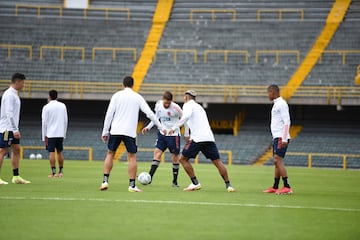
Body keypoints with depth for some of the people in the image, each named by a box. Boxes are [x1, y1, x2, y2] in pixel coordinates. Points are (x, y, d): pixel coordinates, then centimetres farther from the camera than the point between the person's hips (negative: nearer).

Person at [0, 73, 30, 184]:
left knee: (16, 150, 7)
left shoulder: (14, 94, 15)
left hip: (12, 129, 10)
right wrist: (15, 130, -24)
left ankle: (16, 177, 9)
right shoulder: (9, 94, -15)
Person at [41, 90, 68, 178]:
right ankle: (61, 171, 14)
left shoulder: (46, 107, -4)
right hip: (60, 133, 4)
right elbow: (65, 121, 10)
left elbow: (44, 122, -5)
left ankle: (53, 172, -7)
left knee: (51, 152, -3)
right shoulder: (62, 106, 7)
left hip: (50, 134, -4)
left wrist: (44, 136, 0)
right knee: (60, 152, 12)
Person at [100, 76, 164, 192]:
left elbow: (109, 114, 0)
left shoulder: (117, 95, 4)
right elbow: (150, 114, 3)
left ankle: (105, 181, 5)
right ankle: (132, 185, 0)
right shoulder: (137, 97, 6)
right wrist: (161, 127, 11)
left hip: (115, 131, 1)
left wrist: (105, 132, 4)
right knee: (132, 157, 5)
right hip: (130, 132, -1)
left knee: (110, 154, 13)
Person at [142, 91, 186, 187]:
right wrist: (148, 127, 5)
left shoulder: (175, 108, -18)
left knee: (175, 157, 1)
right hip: (162, 133, 4)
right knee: (157, 152, -7)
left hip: (174, 135, -4)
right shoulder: (158, 105, -4)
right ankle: (149, 177, -10)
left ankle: (175, 181, 12)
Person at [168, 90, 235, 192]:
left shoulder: (188, 104, 4)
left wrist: (174, 127, -18)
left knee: (183, 159, 5)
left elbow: (186, 116, -18)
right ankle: (228, 185, -1)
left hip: (197, 138, -7)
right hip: (209, 137, 7)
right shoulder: (199, 106, 29)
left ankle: (195, 183, -1)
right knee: (217, 162, 7)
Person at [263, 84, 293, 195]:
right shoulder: (276, 104, 19)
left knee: (278, 160, -14)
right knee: (276, 162, 11)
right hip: (277, 137, 10)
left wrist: (284, 139, -22)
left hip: (281, 137, -10)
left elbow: (287, 122, -18)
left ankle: (287, 187, -16)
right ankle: (275, 187, 15)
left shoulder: (281, 104, -12)